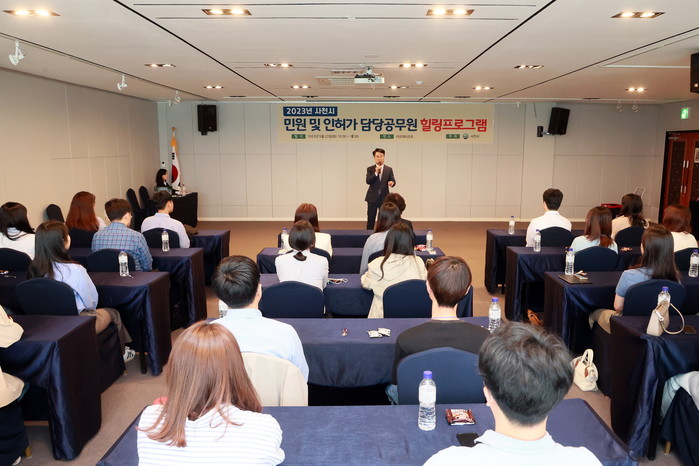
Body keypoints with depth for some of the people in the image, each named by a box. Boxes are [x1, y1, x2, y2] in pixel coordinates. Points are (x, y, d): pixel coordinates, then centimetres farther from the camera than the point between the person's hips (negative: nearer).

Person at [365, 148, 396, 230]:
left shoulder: (389, 169, 6)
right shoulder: (370, 169, 3)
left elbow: (393, 181, 1)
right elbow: (368, 181, -10)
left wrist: (392, 182, -23)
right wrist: (376, 173, -20)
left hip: (384, 198, 1)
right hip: (372, 198, -1)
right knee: (371, 219, 4)